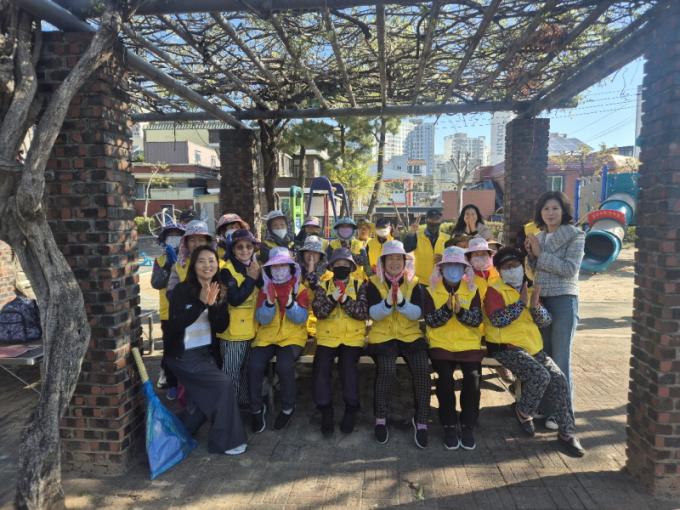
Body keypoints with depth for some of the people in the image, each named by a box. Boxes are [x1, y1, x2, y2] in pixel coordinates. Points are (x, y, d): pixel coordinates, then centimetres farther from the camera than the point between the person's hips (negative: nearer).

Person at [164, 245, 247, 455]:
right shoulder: (182, 290, -13)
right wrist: (201, 303, -30)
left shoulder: (219, 292, 3)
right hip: (183, 355, -7)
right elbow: (176, 323, -23)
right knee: (224, 384, -16)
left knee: (206, 399, 13)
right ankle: (225, 441, -1)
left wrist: (214, 304, -22)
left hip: (206, 352, 7)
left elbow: (221, 327, -5)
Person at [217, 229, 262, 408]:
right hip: (234, 330, -6)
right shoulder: (227, 270, -12)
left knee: (249, 370, 19)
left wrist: (259, 275, -15)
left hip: (253, 328, 6)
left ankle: (245, 402, 35)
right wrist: (251, 278, -17)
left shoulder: (256, 267, 8)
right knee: (231, 373, 2)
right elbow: (235, 299, -22)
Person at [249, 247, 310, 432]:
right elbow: (262, 319, -6)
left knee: (284, 365, -29)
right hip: (267, 336, 2)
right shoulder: (265, 289, 5)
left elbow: (301, 318, -11)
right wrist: (270, 301, -23)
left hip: (292, 337, -2)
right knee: (254, 366, -22)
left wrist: (289, 301, -28)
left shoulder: (300, 289, 1)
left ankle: (288, 408, -2)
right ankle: (257, 409, 3)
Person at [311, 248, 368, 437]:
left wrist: (345, 300, -16)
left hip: (353, 337, -1)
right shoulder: (323, 286, 12)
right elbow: (319, 311, -3)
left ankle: (351, 409, -4)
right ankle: (326, 411, -5)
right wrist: (333, 298, -18)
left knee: (348, 365, -25)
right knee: (321, 367, -21)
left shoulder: (360, 285, 9)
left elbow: (364, 312, -5)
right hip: (327, 336, 2)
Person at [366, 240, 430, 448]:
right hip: (383, 336, -2)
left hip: (410, 335, 2)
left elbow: (417, 313, -7)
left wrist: (402, 301, -25)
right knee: (387, 370, -28)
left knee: (422, 369, -24)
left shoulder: (414, 283, 6)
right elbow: (373, 314, -8)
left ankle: (421, 421, -6)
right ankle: (380, 418, -5)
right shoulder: (374, 282, 2)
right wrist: (387, 302, -28)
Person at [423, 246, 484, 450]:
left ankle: (468, 426, -1)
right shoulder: (432, 290, 4)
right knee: (445, 378, -24)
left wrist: (460, 311, -24)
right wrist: (447, 308, -23)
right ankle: (449, 426, -3)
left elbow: (477, 320, -4)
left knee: (473, 377, -22)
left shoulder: (472, 289, 7)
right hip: (441, 344, -1)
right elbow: (430, 321, -7)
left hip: (469, 344, 1)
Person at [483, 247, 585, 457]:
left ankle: (567, 432, 1)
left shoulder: (529, 289, 16)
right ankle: (523, 412, 3)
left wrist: (535, 305, -13)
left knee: (559, 379, -10)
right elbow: (498, 320, -21)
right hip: (506, 348, -6)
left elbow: (545, 321, 8)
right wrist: (521, 302, -16)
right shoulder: (494, 290, -5)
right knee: (540, 376, -25)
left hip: (533, 347, 7)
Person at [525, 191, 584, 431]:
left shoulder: (575, 235, -5)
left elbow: (570, 269, -16)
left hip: (563, 301, -6)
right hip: (540, 299, 6)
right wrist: (531, 253, -2)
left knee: (560, 359, -2)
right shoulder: (540, 236, 12)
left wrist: (540, 254, -15)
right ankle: (545, 405, 24)